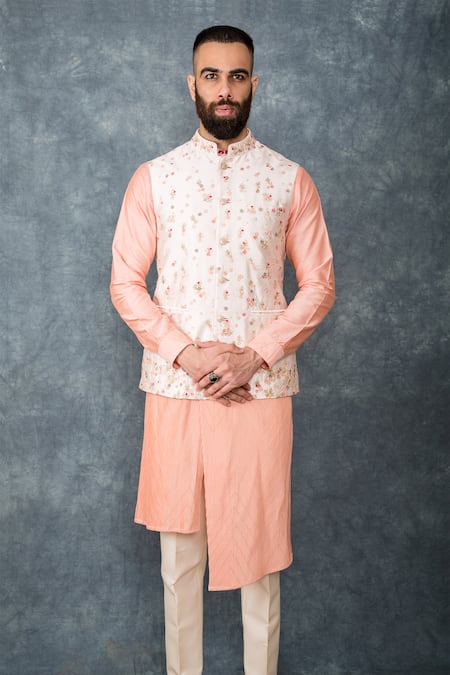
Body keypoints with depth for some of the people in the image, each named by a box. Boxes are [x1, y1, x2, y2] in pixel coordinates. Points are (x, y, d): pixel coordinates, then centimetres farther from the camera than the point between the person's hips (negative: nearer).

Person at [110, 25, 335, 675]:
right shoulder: (153, 178, 4)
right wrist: (185, 352, -11)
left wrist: (254, 354, -11)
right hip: (175, 386, 1)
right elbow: (126, 283, 2)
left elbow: (318, 285, 2)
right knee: (180, 543, 11)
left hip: (261, 389, 0)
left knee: (259, 542, 9)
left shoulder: (290, 180, 3)